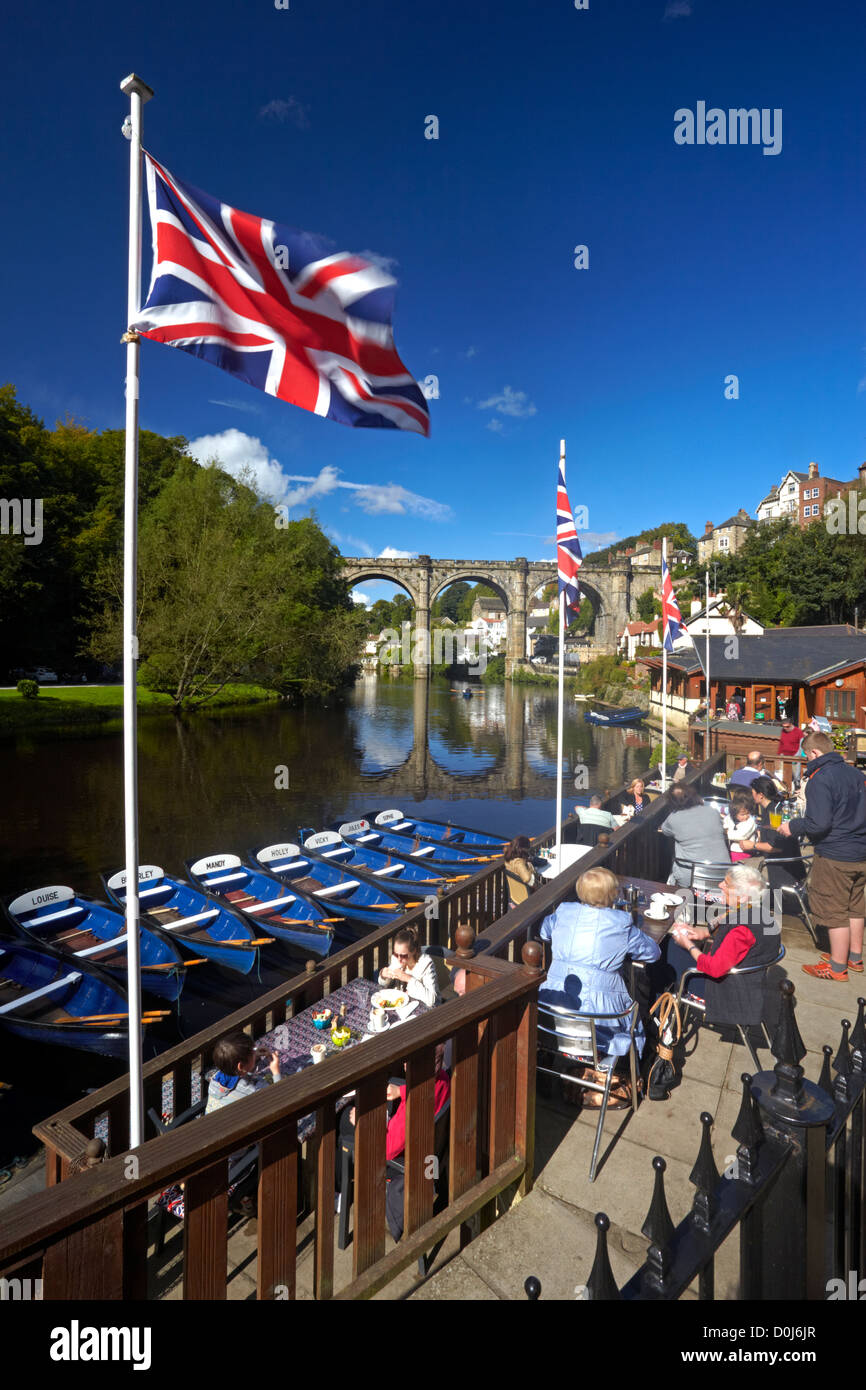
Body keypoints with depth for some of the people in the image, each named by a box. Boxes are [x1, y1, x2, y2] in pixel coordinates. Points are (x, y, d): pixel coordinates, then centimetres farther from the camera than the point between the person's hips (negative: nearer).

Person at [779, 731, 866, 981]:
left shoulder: (819, 779, -19)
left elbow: (818, 823, -25)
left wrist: (792, 826, -10)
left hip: (834, 857, -8)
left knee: (834, 911, 3)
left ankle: (837, 967, 14)